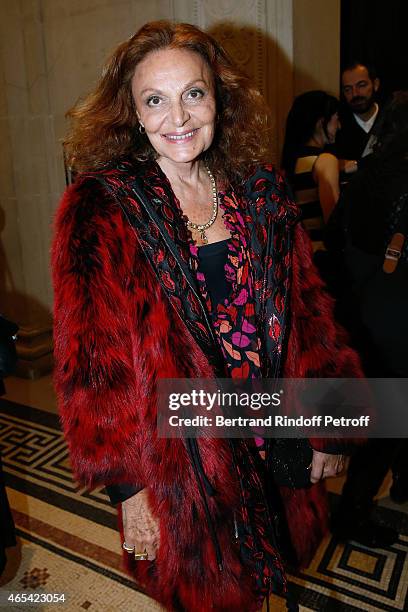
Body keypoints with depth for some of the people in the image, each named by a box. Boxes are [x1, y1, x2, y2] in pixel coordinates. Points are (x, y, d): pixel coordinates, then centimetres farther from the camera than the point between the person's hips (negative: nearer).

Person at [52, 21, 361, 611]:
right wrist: (127, 485, -12)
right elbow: (93, 360, -13)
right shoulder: (101, 209, -12)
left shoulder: (261, 194, 0)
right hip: (177, 463, -3)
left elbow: (306, 317, 3)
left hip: (271, 447, 4)